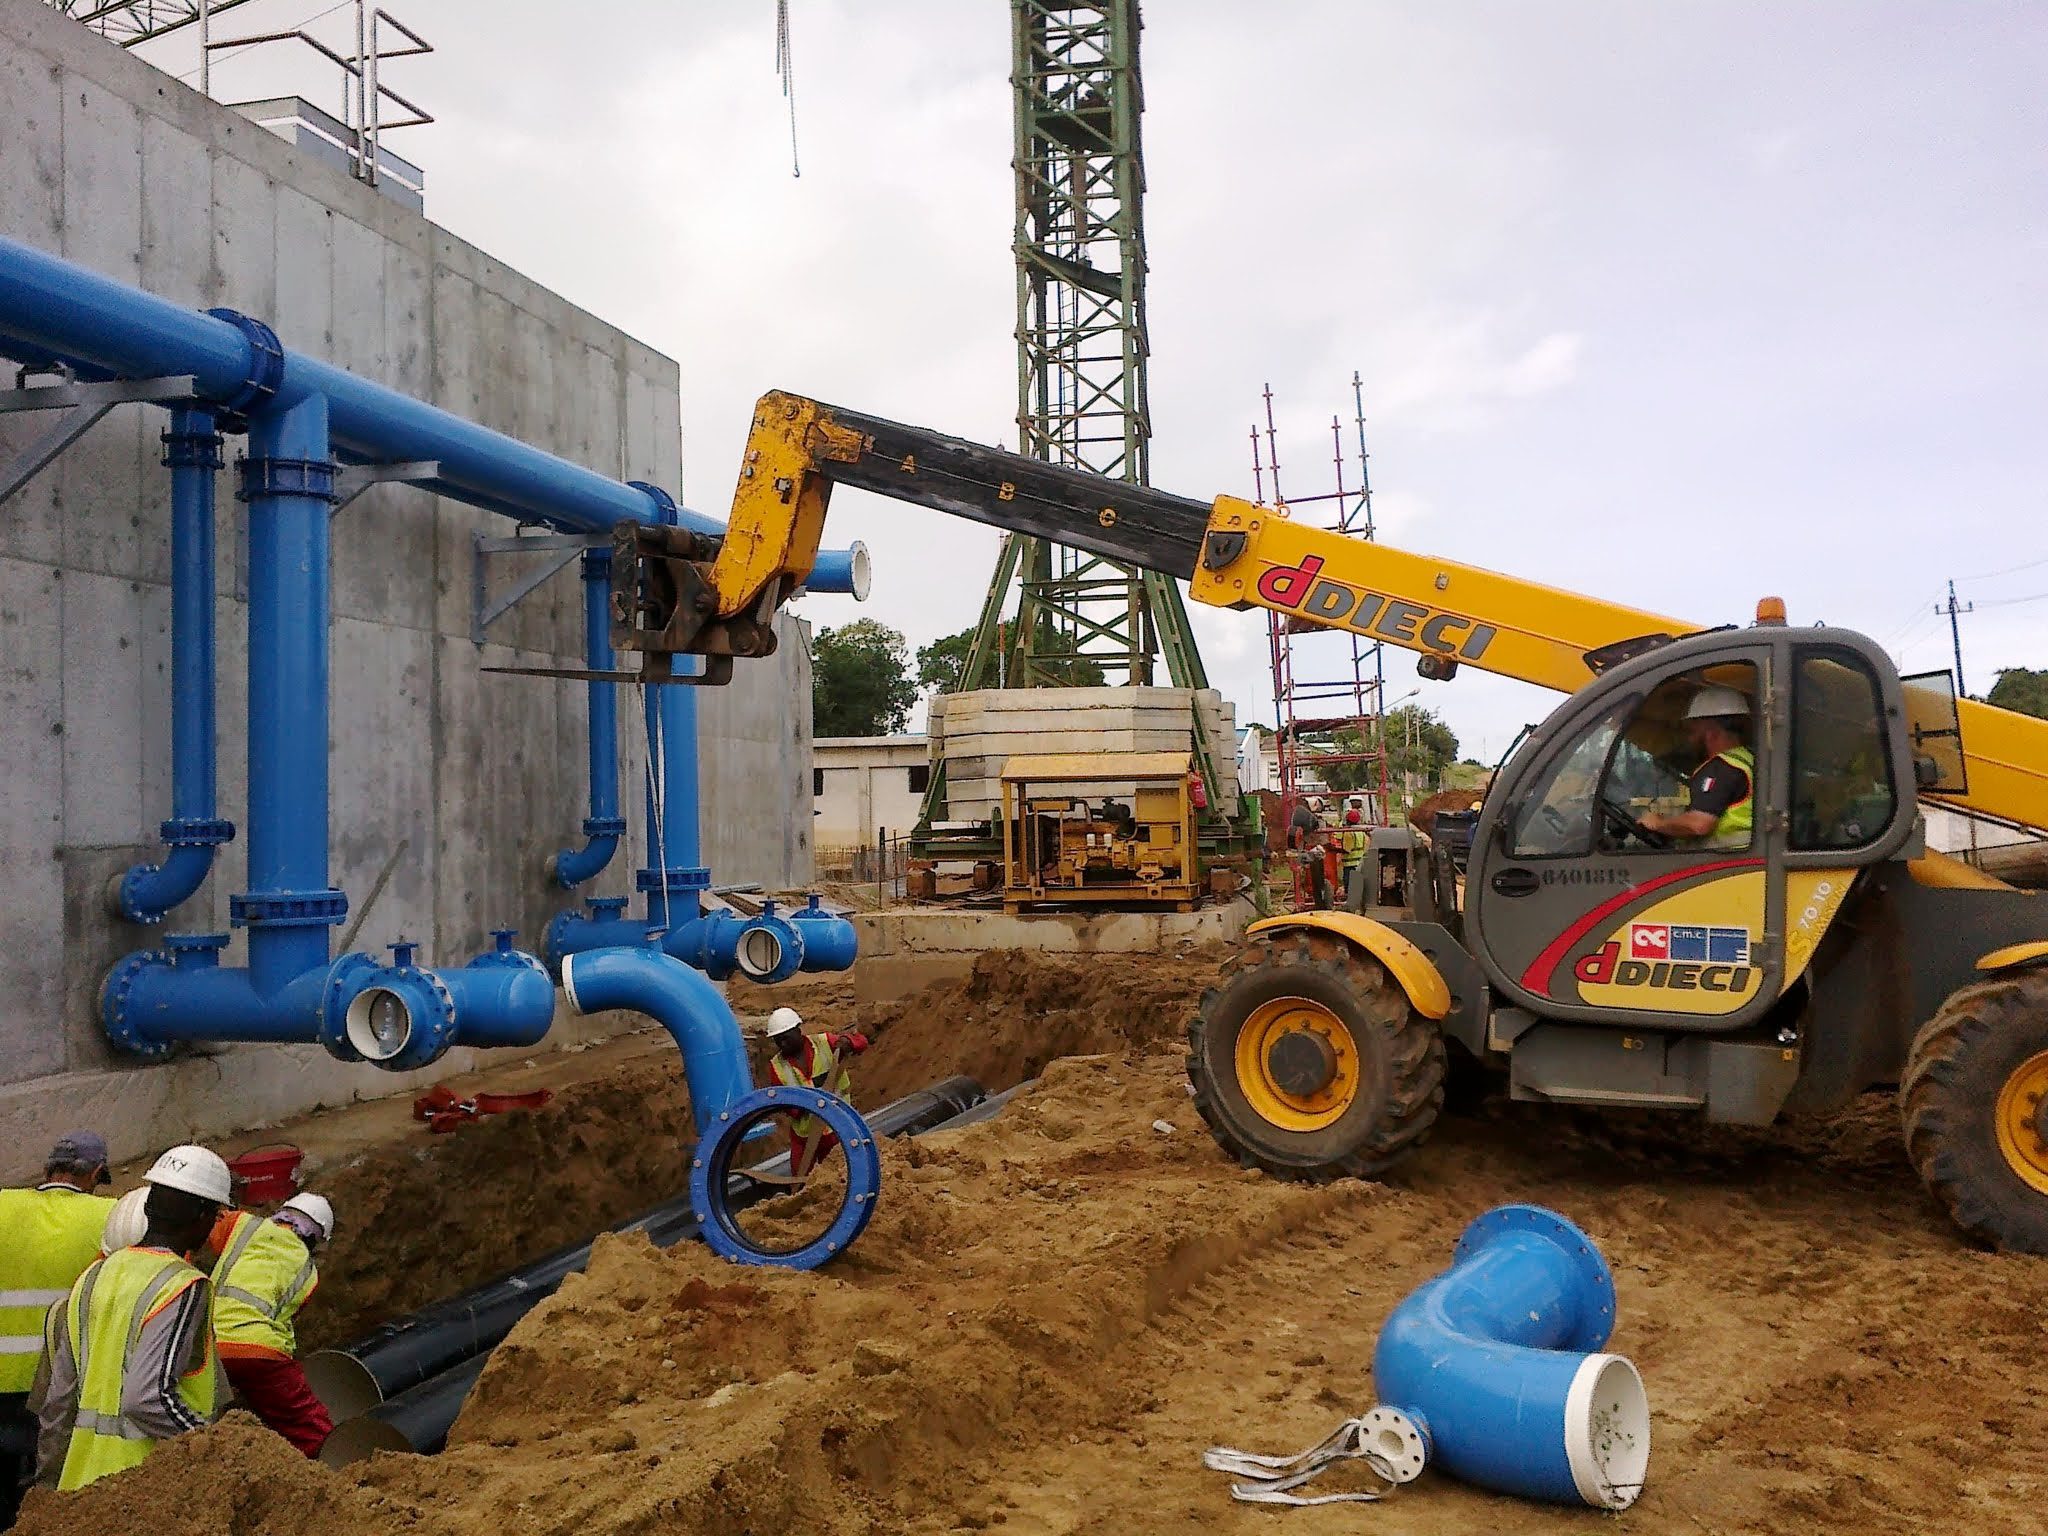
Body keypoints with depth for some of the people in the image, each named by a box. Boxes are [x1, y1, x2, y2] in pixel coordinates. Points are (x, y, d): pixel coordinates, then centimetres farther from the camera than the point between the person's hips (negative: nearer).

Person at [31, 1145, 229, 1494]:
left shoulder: (95, 1275, 9)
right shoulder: (186, 1288, -16)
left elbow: (56, 1401, 13)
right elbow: (150, 1397, -25)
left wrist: (52, 1488, 22)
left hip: (84, 1480, 8)